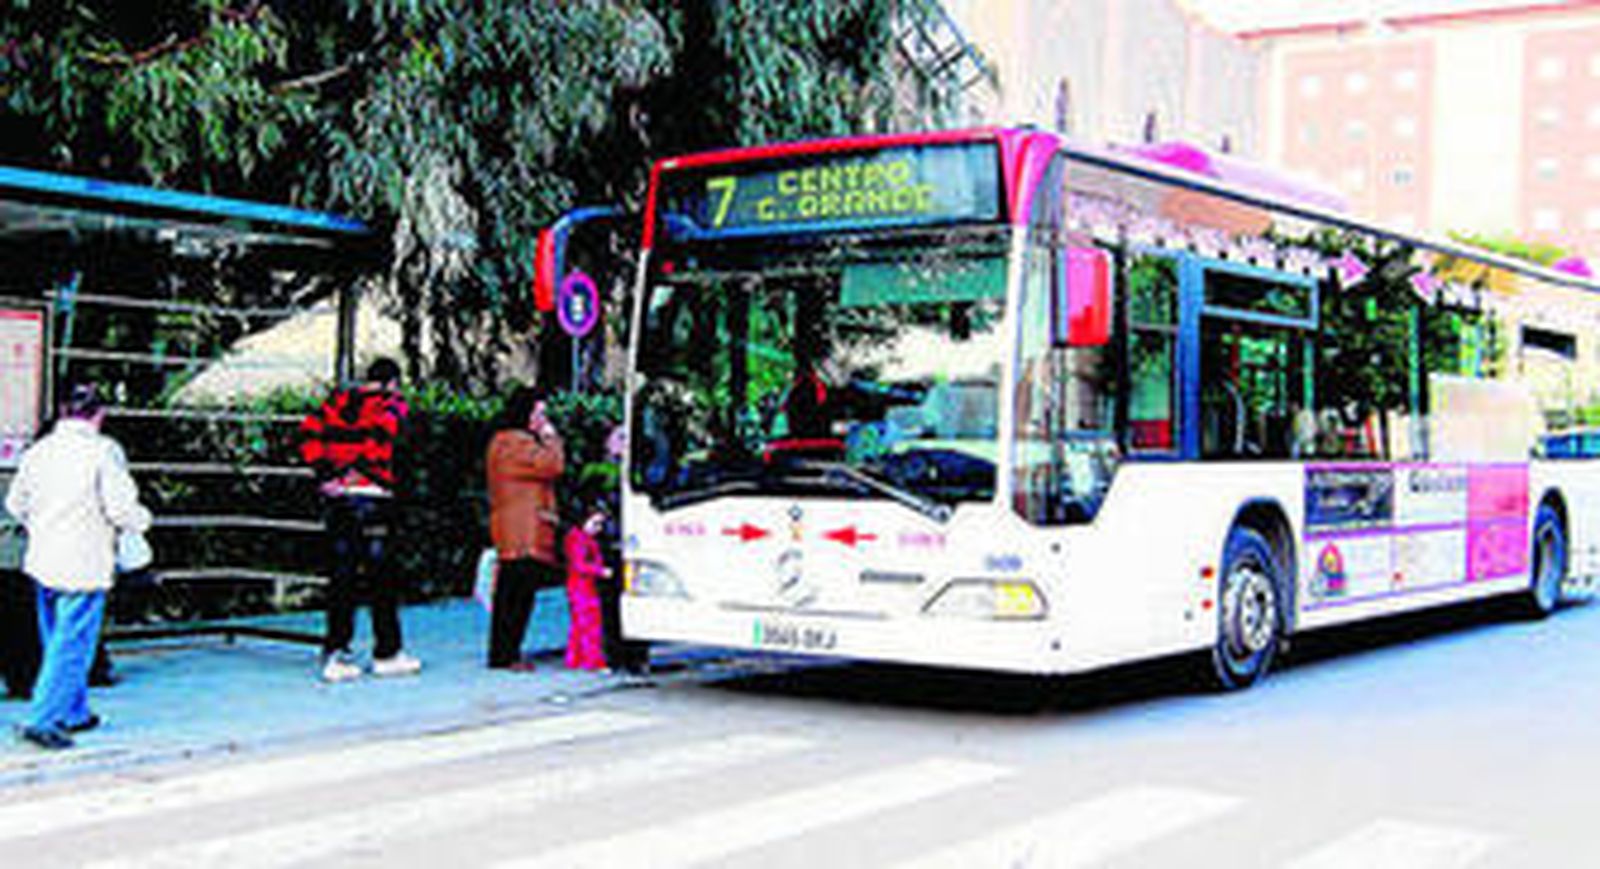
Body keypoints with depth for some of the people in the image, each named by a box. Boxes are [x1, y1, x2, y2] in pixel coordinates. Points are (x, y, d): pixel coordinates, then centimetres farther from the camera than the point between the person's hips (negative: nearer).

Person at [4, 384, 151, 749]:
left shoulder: (39, 449, 6)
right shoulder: (104, 451, -13)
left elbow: (16, 503, 14)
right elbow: (120, 508, -17)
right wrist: (142, 520, 4)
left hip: (43, 561, 7)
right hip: (84, 565, -7)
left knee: (58, 642, 18)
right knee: (72, 646, -1)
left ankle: (75, 713, 29)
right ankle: (42, 719, -5)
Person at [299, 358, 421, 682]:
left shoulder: (338, 400, 15)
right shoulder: (391, 403, 1)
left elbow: (309, 432, 4)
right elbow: (383, 429, -19)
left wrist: (324, 473, -1)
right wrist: (360, 470, -16)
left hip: (336, 498, 5)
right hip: (371, 495, -5)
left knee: (341, 575, 9)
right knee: (381, 579, 4)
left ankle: (335, 653, 8)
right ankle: (387, 654, 10)